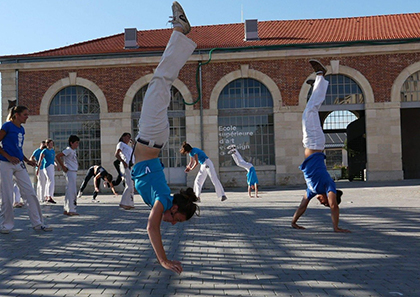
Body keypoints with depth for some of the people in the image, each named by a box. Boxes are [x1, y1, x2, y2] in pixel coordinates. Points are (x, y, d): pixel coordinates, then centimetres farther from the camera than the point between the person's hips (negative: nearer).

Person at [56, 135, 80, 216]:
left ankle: (66, 210, 19)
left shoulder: (74, 151, 14)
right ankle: (71, 210, -6)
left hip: (74, 172, 10)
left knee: (69, 191, 13)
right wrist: (63, 167, -17)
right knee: (71, 191, -8)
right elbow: (58, 156, -21)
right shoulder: (68, 150, -12)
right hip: (70, 172, -10)